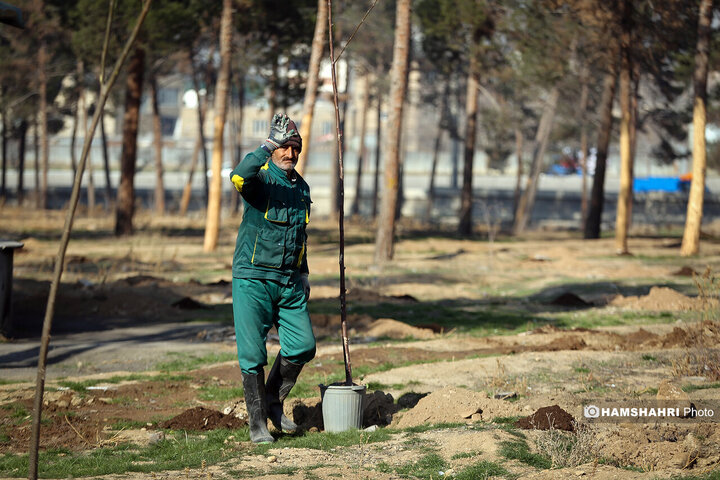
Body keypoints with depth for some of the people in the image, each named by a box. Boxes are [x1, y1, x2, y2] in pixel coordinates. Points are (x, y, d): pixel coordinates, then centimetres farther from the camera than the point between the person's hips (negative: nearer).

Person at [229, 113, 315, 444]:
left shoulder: (302, 187, 14)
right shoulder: (261, 179, -7)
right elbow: (239, 177, -33)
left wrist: (304, 272, 21)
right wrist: (264, 151, -44)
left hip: (289, 283, 6)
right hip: (253, 279, -6)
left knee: (303, 346, 1)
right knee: (253, 355, -3)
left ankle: (273, 402, 22)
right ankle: (257, 424, 6)